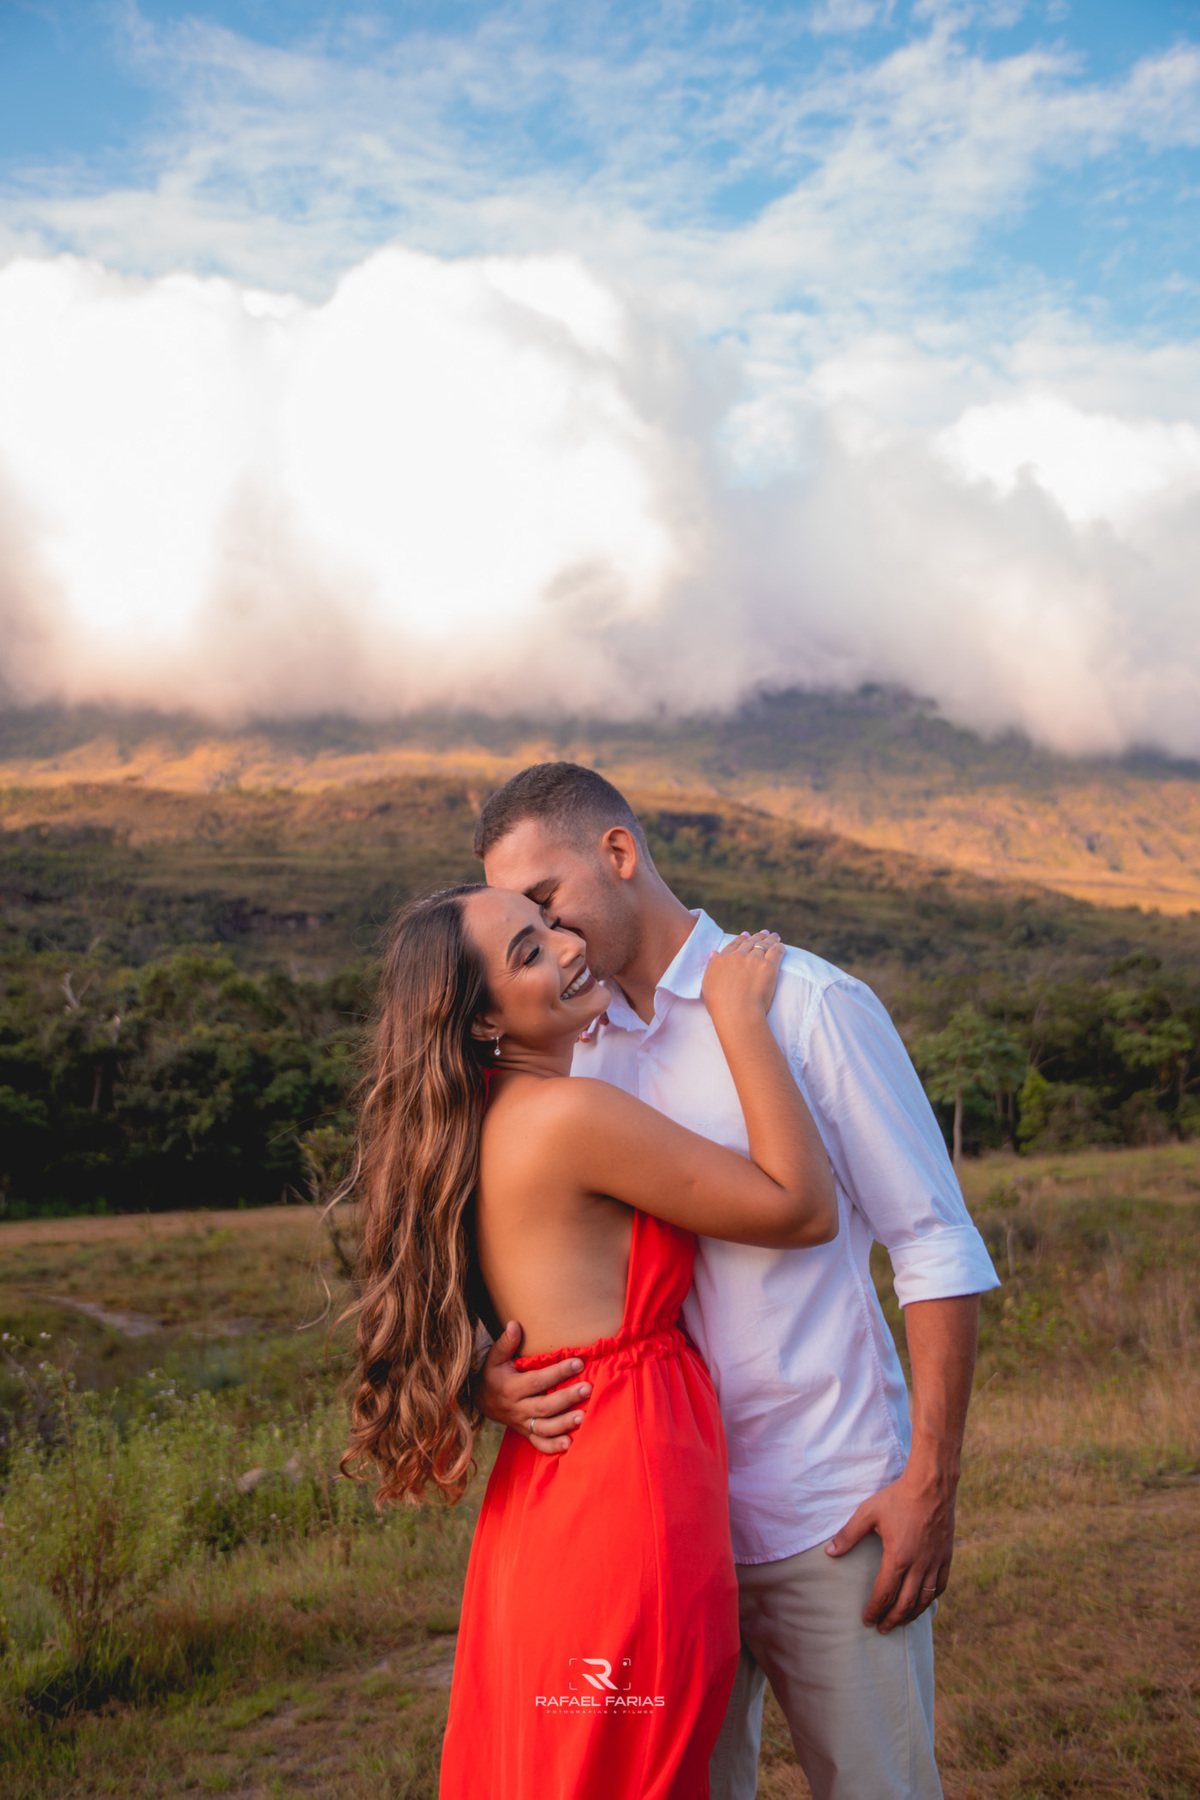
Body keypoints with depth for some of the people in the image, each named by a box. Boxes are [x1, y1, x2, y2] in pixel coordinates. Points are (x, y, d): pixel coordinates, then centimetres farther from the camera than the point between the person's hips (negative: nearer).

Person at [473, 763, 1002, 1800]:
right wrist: (496, 1381, -11)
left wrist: (931, 1484, -11)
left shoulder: (810, 1006, -6)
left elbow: (938, 1249, -6)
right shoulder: (573, 1059, 8)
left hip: (830, 1516, -4)